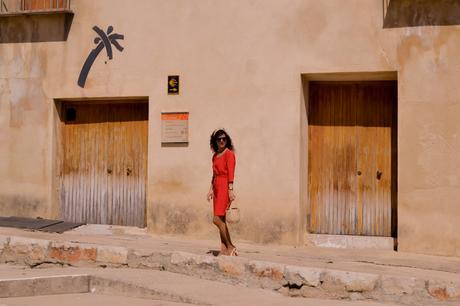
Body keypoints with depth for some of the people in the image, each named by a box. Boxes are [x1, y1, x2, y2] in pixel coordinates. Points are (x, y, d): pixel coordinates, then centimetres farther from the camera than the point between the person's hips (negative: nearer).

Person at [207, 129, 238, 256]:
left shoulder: (229, 154, -7)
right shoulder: (215, 156, 17)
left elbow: (231, 173, -14)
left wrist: (230, 190, -21)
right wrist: (211, 189, 18)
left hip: (225, 187, -8)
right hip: (216, 187, 8)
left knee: (217, 219, -13)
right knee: (221, 220, 6)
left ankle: (231, 247, -5)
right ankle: (224, 249, 9)